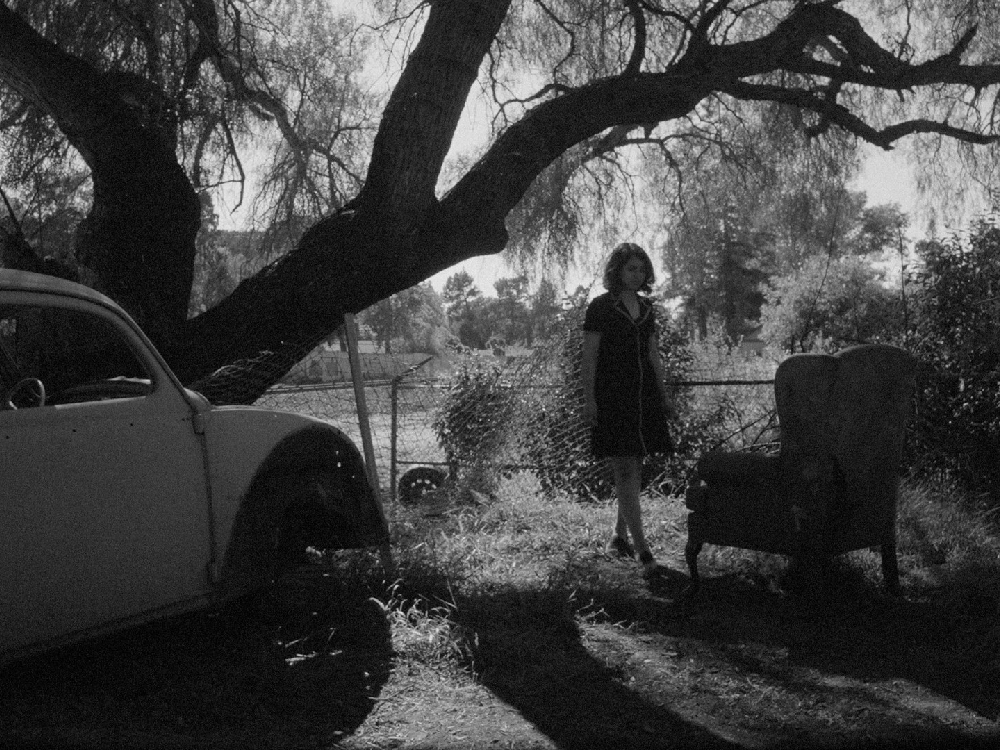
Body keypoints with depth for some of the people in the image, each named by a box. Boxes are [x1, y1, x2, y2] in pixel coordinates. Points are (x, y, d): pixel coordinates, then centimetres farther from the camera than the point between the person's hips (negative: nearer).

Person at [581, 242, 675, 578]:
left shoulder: (646, 308, 14)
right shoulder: (600, 307, -3)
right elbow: (589, 357, -6)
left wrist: (664, 395, 17)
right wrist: (589, 400, -12)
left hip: (644, 396, 6)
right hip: (611, 396, -6)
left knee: (634, 468, 9)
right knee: (624, 469, -9)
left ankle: (620, 535, 23)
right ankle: (642, 549, -11)